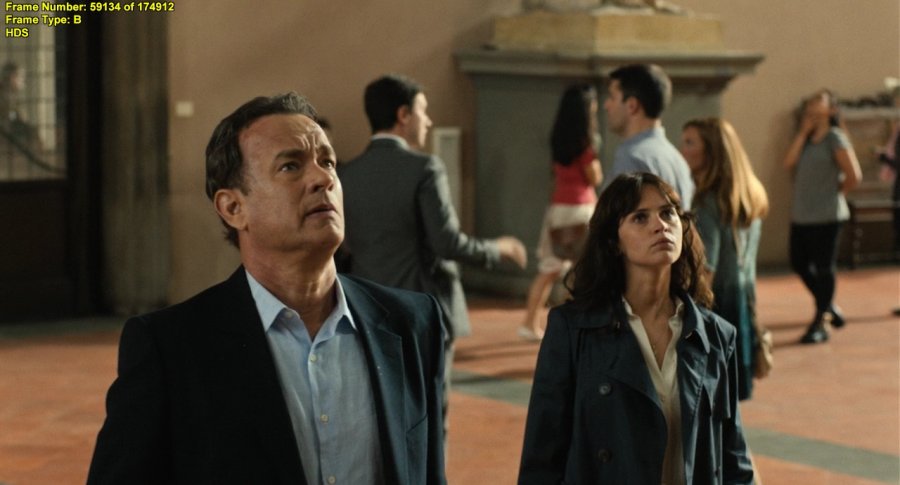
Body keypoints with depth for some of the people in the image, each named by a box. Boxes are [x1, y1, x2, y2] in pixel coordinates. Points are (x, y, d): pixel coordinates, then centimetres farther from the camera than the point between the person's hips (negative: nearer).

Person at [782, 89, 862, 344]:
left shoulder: (835, 138, -8)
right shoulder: (805, 139, 13)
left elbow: (854, 175, -15)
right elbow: (789, 163, -5)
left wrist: (836, 191, -1)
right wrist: (803, 131, -2)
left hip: (826, 216, -8)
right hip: (801, 215, 8)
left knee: (824, 268, -1)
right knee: (799, 264, 13)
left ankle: (819, 325, 4)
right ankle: (829, 305, 32)